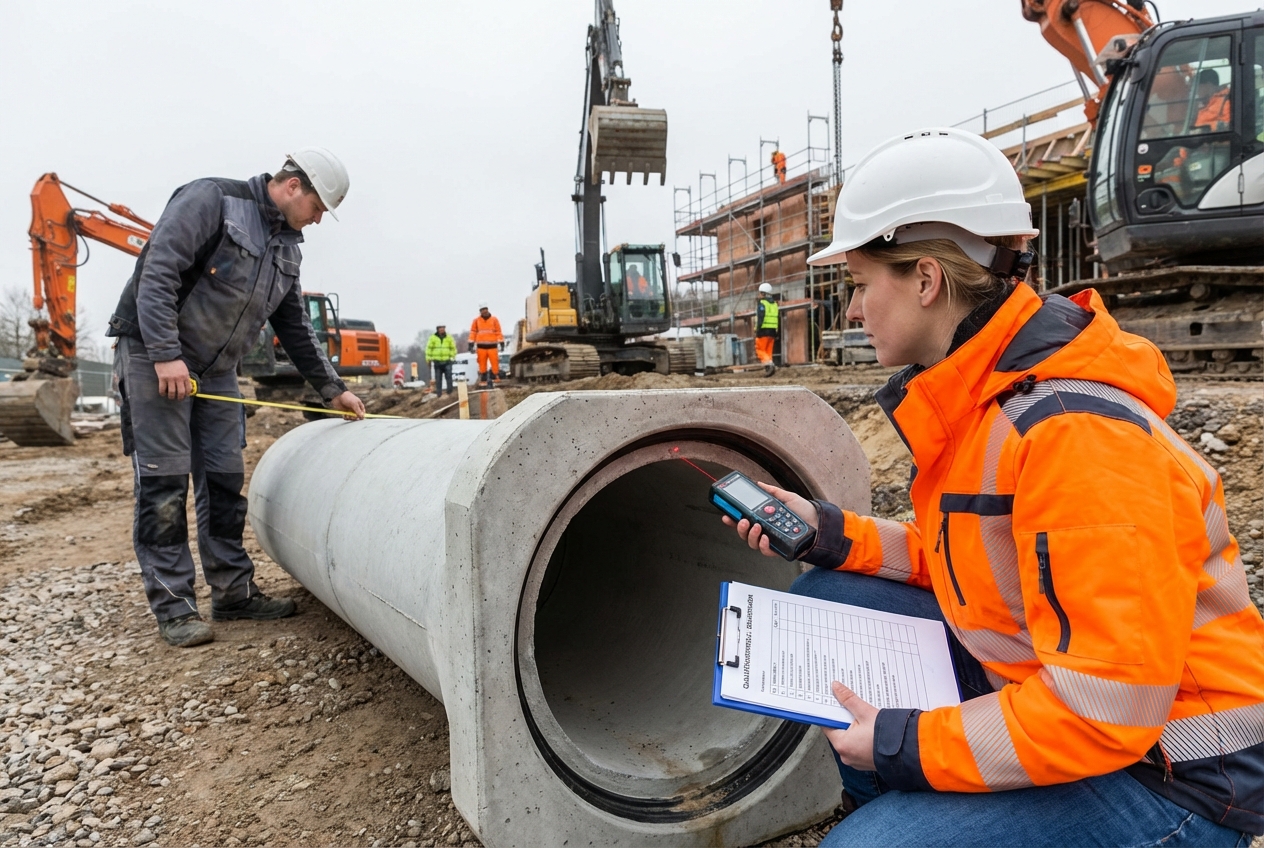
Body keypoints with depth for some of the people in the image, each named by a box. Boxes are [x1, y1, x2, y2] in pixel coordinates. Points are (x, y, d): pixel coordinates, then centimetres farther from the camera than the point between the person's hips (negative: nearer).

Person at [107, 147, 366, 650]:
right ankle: (173, 605, 2)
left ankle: (233, 591, 15)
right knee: (164, 480, -5)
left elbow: (295, 327, 16)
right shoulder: (211, 200, -13)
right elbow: (158, 271, -22)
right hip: (154, 358, -8)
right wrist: (165, 354, -28)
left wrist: (331, 388, 13)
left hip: (216, 370, 8)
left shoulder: (287, 247, 11)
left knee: (225, 479, 7)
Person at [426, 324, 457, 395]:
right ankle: (438, 392, 9)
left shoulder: (449, 338, 8)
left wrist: (453, 357, 6)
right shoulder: (433, 338, 5)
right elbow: (429, 348, 6)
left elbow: (453, 348, 13)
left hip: (447, 361, 0)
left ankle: (450, 391, -3)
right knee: (438, 378, 3)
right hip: (437, 361, 0)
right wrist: (429, 359, 2)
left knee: (449, 376, -9)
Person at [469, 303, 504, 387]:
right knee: (482, 365, 1)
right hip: (481, 346, 1)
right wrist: (471, 345, 3)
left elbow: (498, 332, 6)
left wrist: (501, 343, 1)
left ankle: (491, 380, 2)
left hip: (492, 346, -1)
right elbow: (473, 332, 8)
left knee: (495, 364, -9)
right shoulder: (476, 320, 7)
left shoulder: (494, 319, 5)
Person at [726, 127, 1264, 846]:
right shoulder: (979, 391, 0)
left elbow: (1104, 711, -29)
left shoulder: (1075, 432, -29)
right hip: (1041, 678, 9)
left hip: (1167, 770, -9)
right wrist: (832, 534, 0)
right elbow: (971, 558, 10)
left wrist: (905, 745, -22)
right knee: (824, 600, 3)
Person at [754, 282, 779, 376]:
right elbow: (779, 320, 17)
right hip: (772, 331, 7)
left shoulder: (762, 303, -6)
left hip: (763, 330, -7)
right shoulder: (775, 304, 17)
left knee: (760, 350, -4)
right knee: (769, 351, 9)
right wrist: (778, 333, 19)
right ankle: (768, 368, 1)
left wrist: (757, 330, -18)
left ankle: (769, 364, -24)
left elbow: (760, 318, -17)